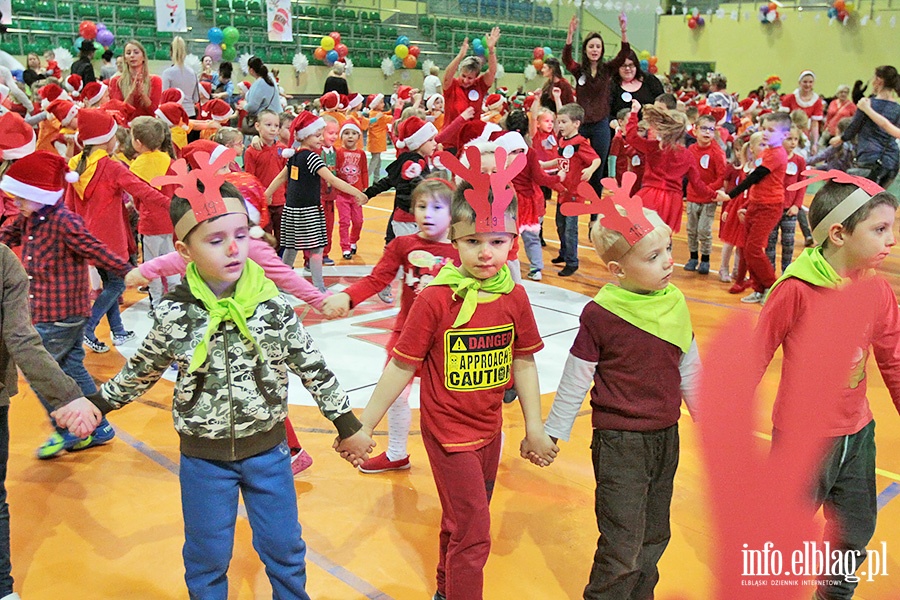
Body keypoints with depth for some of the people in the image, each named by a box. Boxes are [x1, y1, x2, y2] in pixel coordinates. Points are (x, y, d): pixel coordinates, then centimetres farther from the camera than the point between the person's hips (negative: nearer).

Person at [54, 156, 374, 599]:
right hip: (203, 455, 0)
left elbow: (311, 366, -3)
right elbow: (142, 370, 6)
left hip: (267, 448, 1)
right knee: (207, 555, 17)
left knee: (283, 546, 16)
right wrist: (97, 402, 10)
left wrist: (346, 423, 3)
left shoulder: (273, 304, -13)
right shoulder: (174, 314, -14)